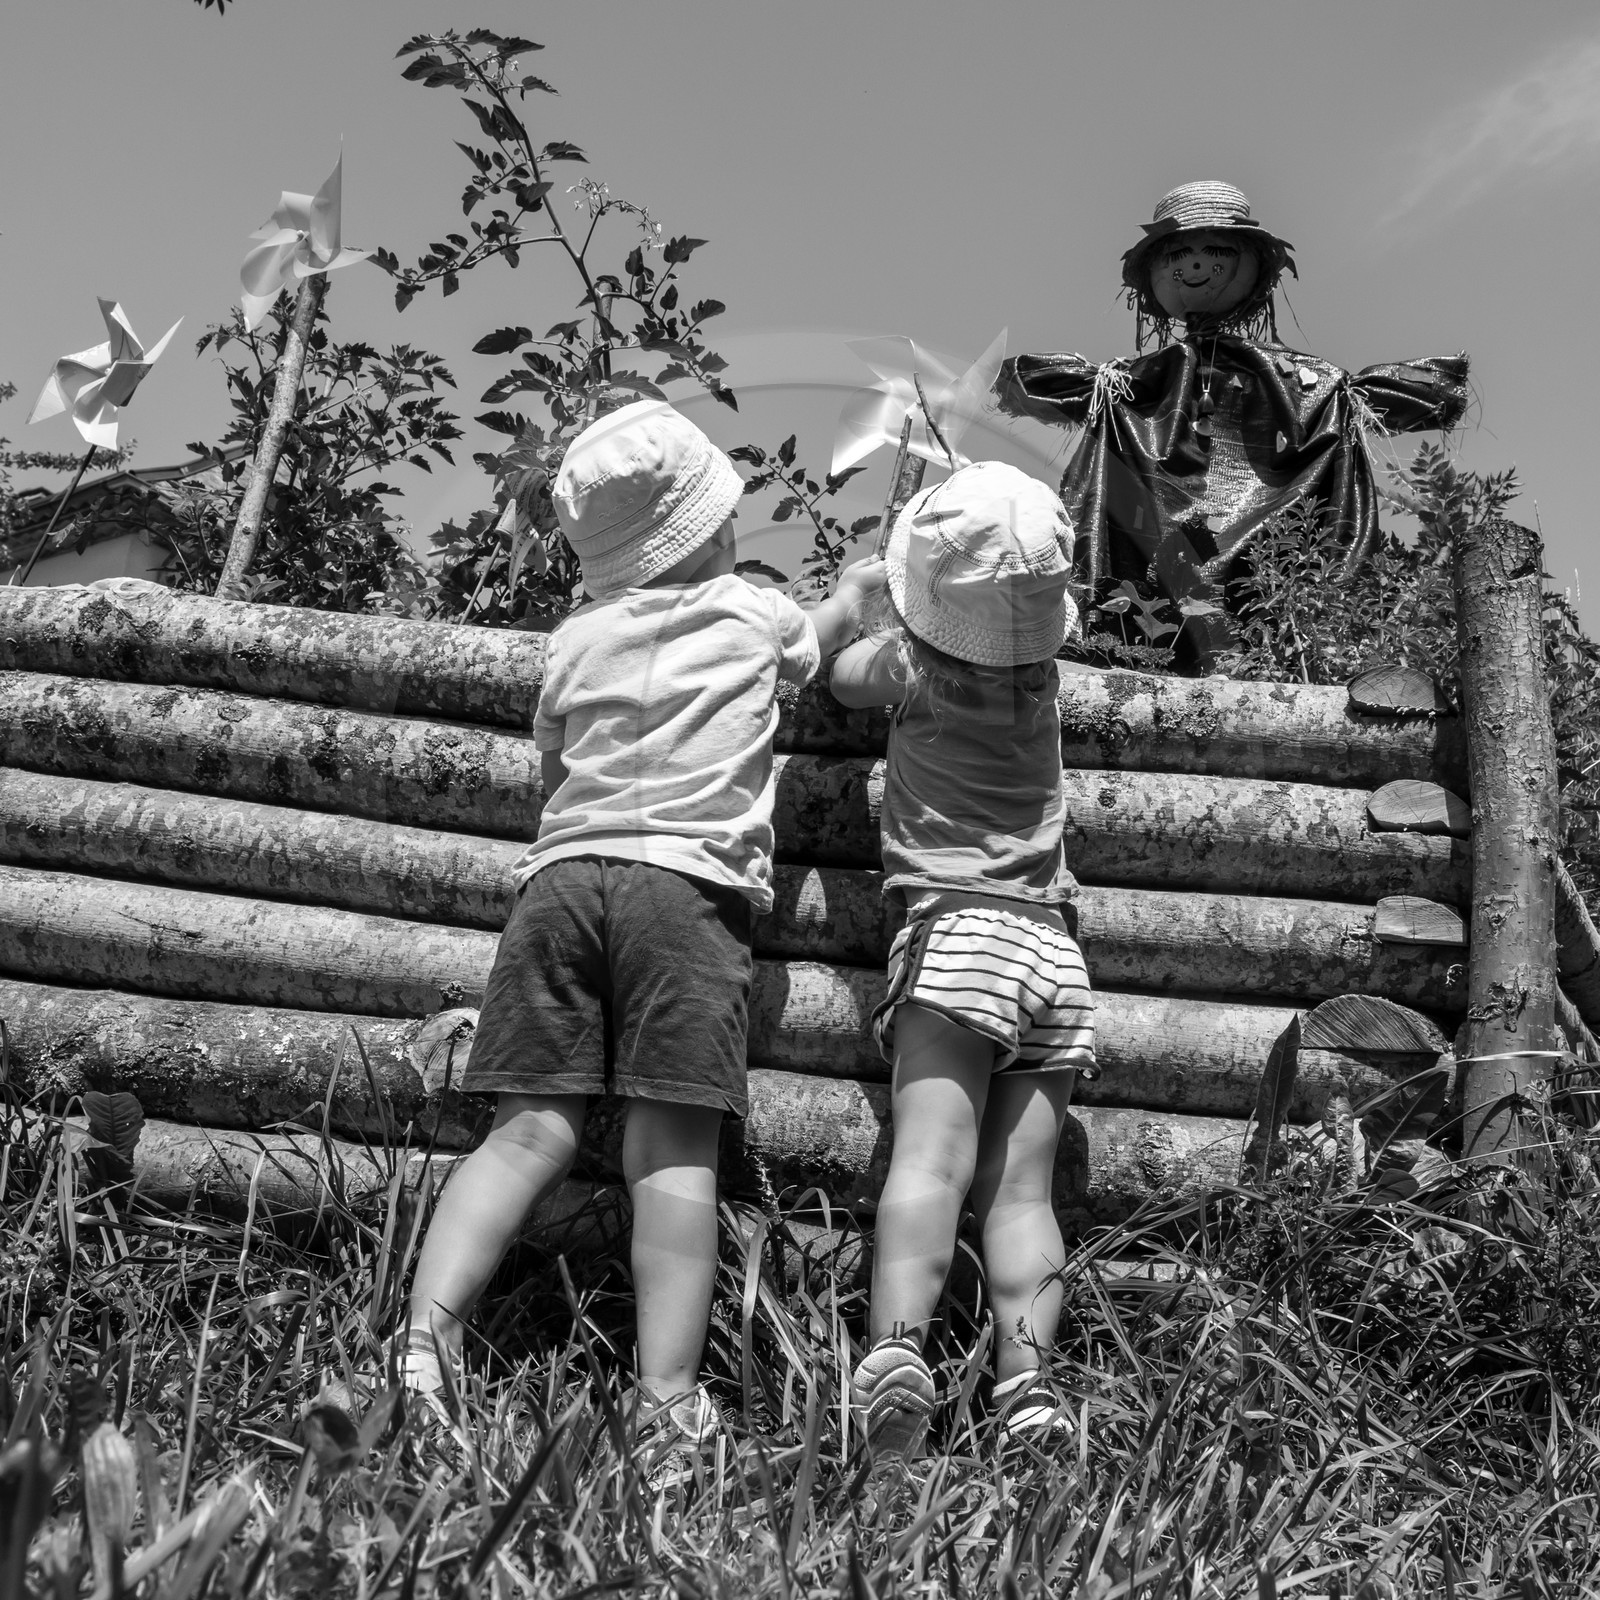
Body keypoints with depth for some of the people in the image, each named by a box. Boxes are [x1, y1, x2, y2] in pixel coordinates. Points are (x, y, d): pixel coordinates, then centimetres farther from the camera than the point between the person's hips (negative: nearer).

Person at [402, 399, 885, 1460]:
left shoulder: (577, 639, 21)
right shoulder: (754, 612, 19)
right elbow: (820, 643, 42)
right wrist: (860, 587, 62)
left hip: (560, 874, 3)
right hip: (690, 883, -2)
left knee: (531, 1133, -1)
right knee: (674, 1151, -9)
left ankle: (426, 1334, -17)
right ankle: (668, 1398, -18)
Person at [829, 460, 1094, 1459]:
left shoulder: (910, 658, 2)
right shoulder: (1042, 660, 12)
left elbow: (842, 675, 24)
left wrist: (874, 593, 38)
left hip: (958, 931, -4)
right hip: (1056, 944, 5)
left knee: (933, 1156, -18)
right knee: (1021, 1186, -1)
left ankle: (897, 1349, -35)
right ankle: (1026, 1375, -16)